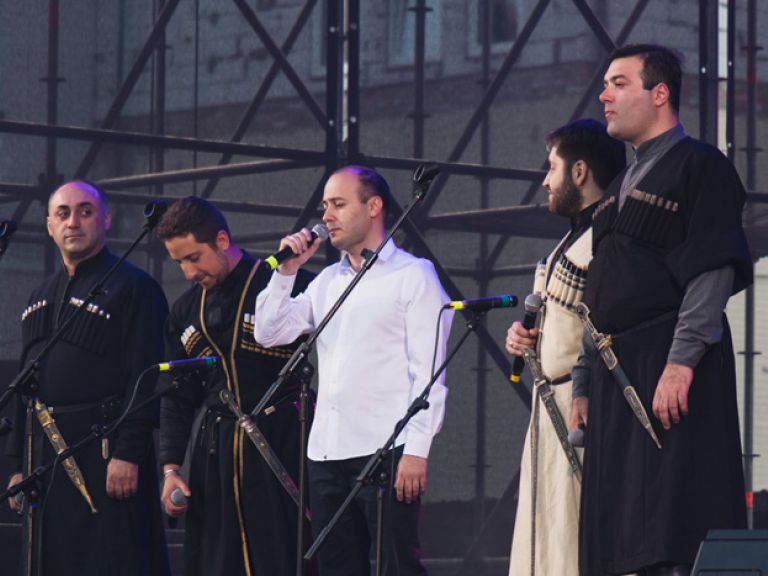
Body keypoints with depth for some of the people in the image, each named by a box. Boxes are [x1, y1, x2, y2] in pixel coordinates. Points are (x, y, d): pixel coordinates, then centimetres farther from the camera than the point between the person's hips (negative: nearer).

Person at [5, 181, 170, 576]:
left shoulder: (133, 287, -4)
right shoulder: (41, 298, 20)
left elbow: (145, 379, -12)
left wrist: (128, 454, -20)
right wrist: (18, 465, 16)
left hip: (105, 454, -8)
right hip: (45, 458, 8)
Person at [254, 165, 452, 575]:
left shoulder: (413, 275, 0)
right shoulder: (327, 281, 20)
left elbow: (428, 370, -7)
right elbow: (268, 333, 15)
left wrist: (417, 449, -14)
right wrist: (286, 271, 5)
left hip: (386, 451, -7)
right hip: (326, 451, 7)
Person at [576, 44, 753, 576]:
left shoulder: (700, 166, -3)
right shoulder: (622, 187, 23)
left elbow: (713, 271, -13)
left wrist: (682, 361, -23)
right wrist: (583, 383, 18)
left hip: (674, 371, -8)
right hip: (616, 369, 8)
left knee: (672, 532, -14)